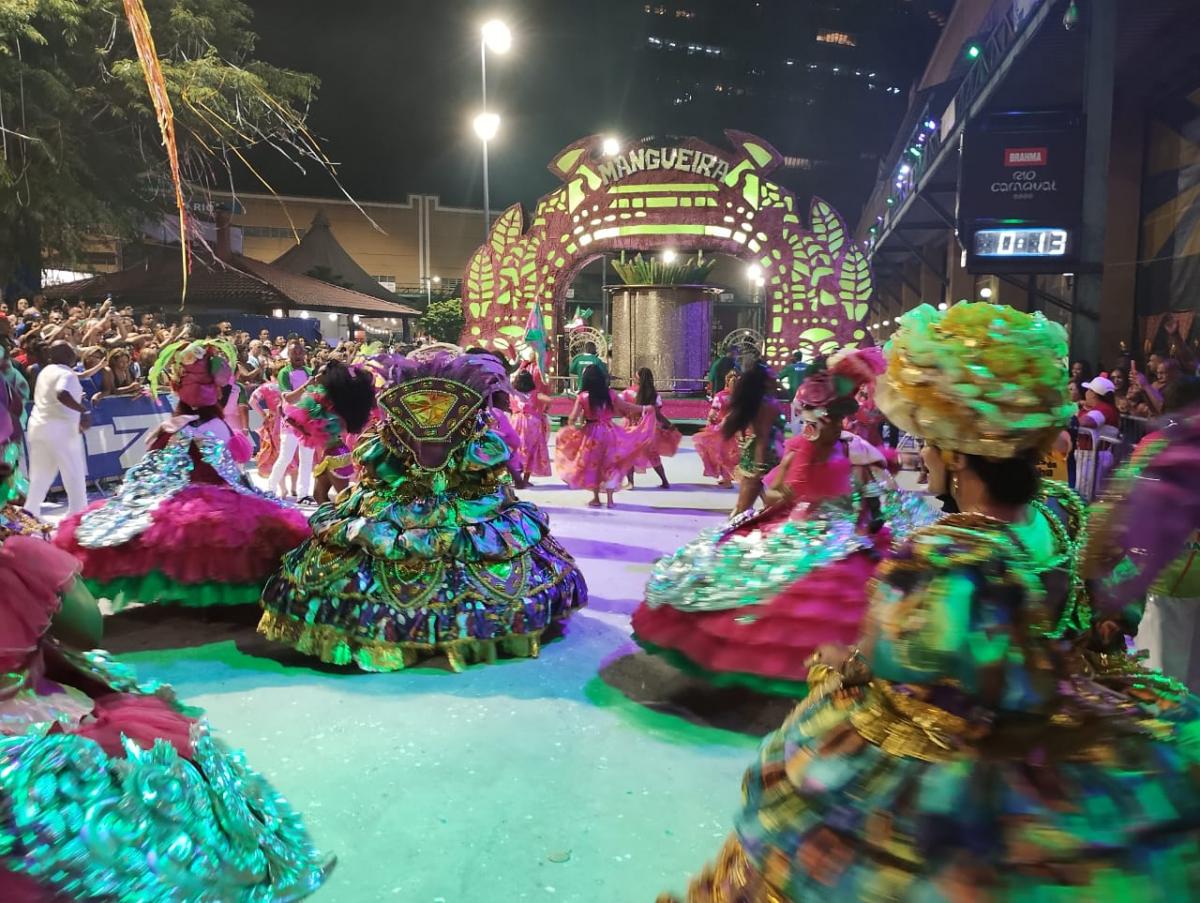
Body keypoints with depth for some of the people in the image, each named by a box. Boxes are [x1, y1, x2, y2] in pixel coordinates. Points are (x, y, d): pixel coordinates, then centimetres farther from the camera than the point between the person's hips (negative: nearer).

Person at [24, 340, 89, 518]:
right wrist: (84, 411, -27)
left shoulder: (45, 371, 14)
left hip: (38, 426, 8)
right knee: (74, 476, 2)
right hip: (60, 429, -8)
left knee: (39, 477, 14)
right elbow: (62, 395, -32)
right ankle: (78, 515, 4)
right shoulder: (67, 374, -12)